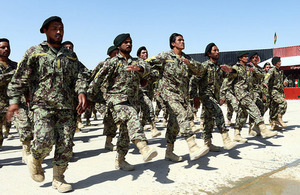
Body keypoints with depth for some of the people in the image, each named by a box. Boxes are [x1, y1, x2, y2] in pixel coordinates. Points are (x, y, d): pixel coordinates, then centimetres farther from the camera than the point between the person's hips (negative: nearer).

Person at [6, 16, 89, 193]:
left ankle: (58, 179, 17)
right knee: (44, 140, -18)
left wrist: (82, 92, -8)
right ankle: (35, 160, 17)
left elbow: (80, 75, 12)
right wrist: (14, 100, -5)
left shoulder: (70, 55, 18)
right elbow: (20, 78, 3)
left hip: (66, 107, 4)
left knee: (65, 144, 1)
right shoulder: (34, 52, 6)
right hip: (43, 105, -3)